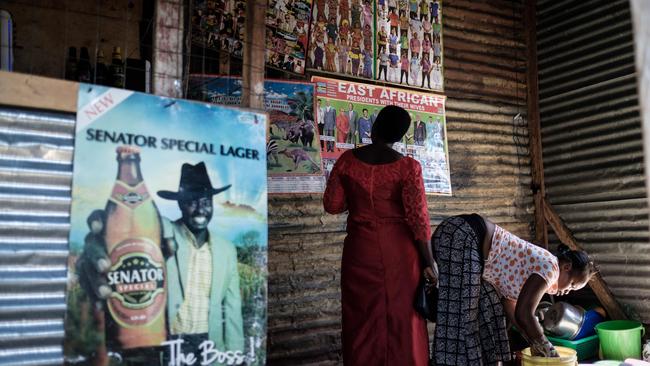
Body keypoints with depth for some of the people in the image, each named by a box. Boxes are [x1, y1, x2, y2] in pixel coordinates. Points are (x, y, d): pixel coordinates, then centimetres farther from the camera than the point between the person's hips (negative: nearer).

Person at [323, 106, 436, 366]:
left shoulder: (347, 159, -3)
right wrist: (428, 261, -3)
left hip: (360, 251, 2)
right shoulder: (407, 166, -10)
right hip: (399, 251, -2)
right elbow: (418, 217, -12)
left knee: (363, 320, 13)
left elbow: (332, 205, 3)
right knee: (402, 318, 11)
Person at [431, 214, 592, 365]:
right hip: (461, 237, -10)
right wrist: (548, 350, 4)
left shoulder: (539, 263, 21)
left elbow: (510, 304, 23)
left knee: (489, 311, 14)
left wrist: (535, 343, 22)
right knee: (460, 316, -8)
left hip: (464, 238, 10)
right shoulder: (549, 266, -6)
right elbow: (523, 315, -10)